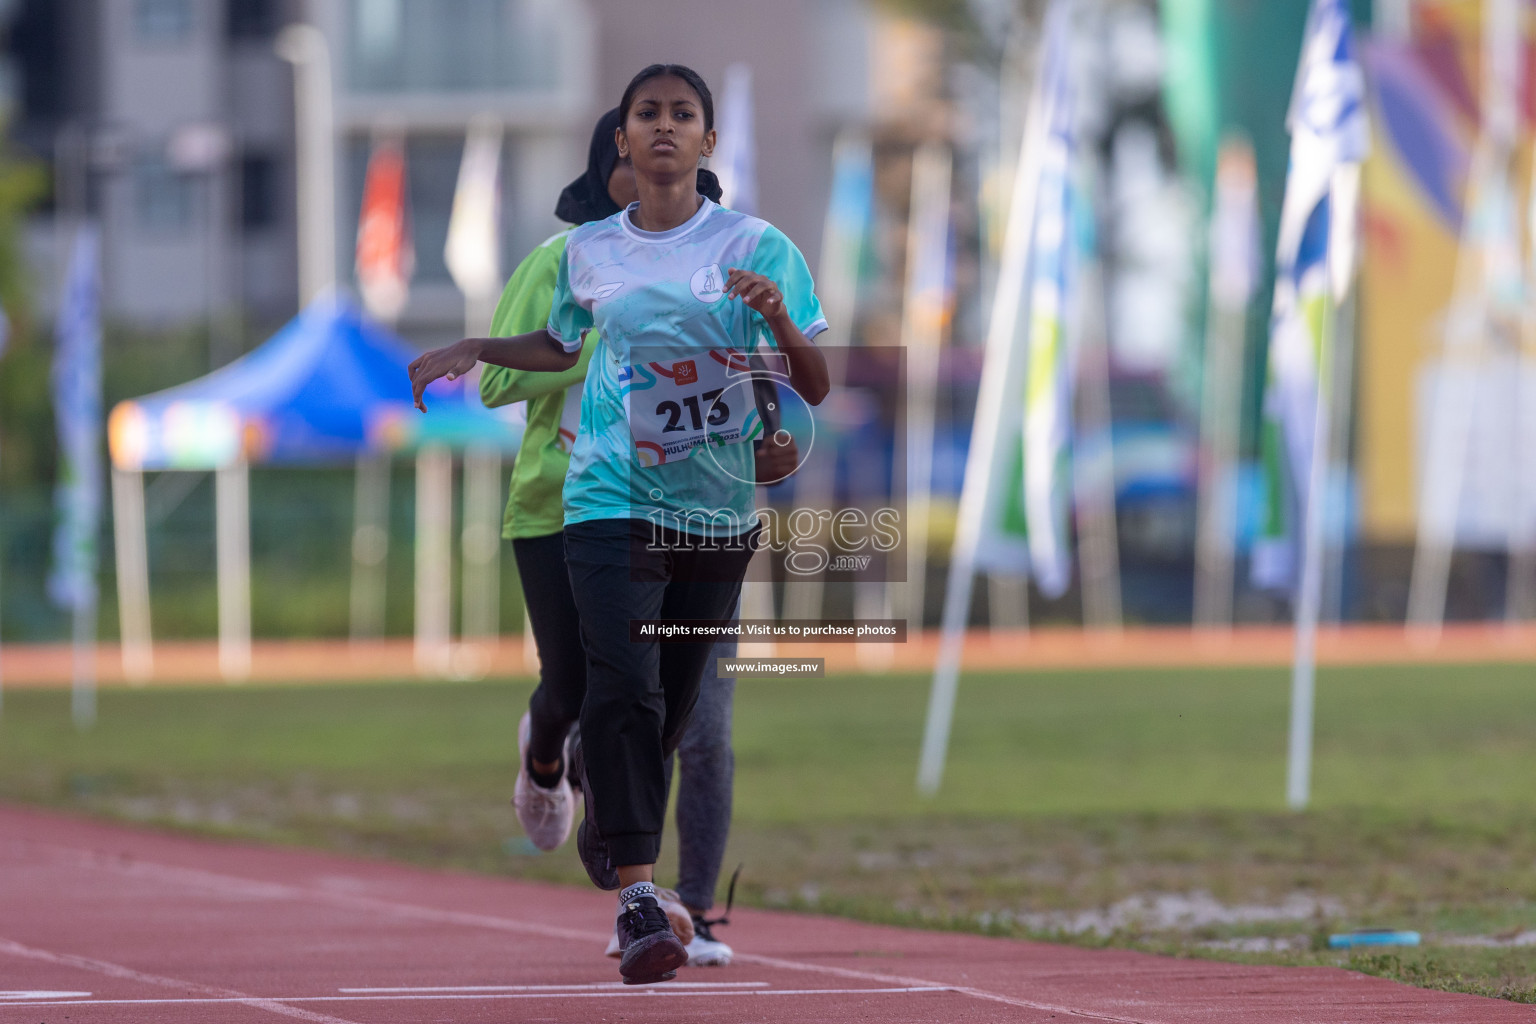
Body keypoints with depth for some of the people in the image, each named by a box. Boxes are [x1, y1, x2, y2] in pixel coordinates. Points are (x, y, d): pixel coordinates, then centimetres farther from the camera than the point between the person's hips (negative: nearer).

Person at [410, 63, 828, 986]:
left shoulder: (757, 248, -2)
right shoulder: (590, 252, 5)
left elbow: (816, 389, -3)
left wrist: (781, 322, -21)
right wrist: (474, 349, 15)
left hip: (718, 511, 1)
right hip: (613, 501, -1)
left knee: (673, 701, 10)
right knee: (624, 684, -18)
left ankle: (602, 789, 43)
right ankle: (637, 900, -20)